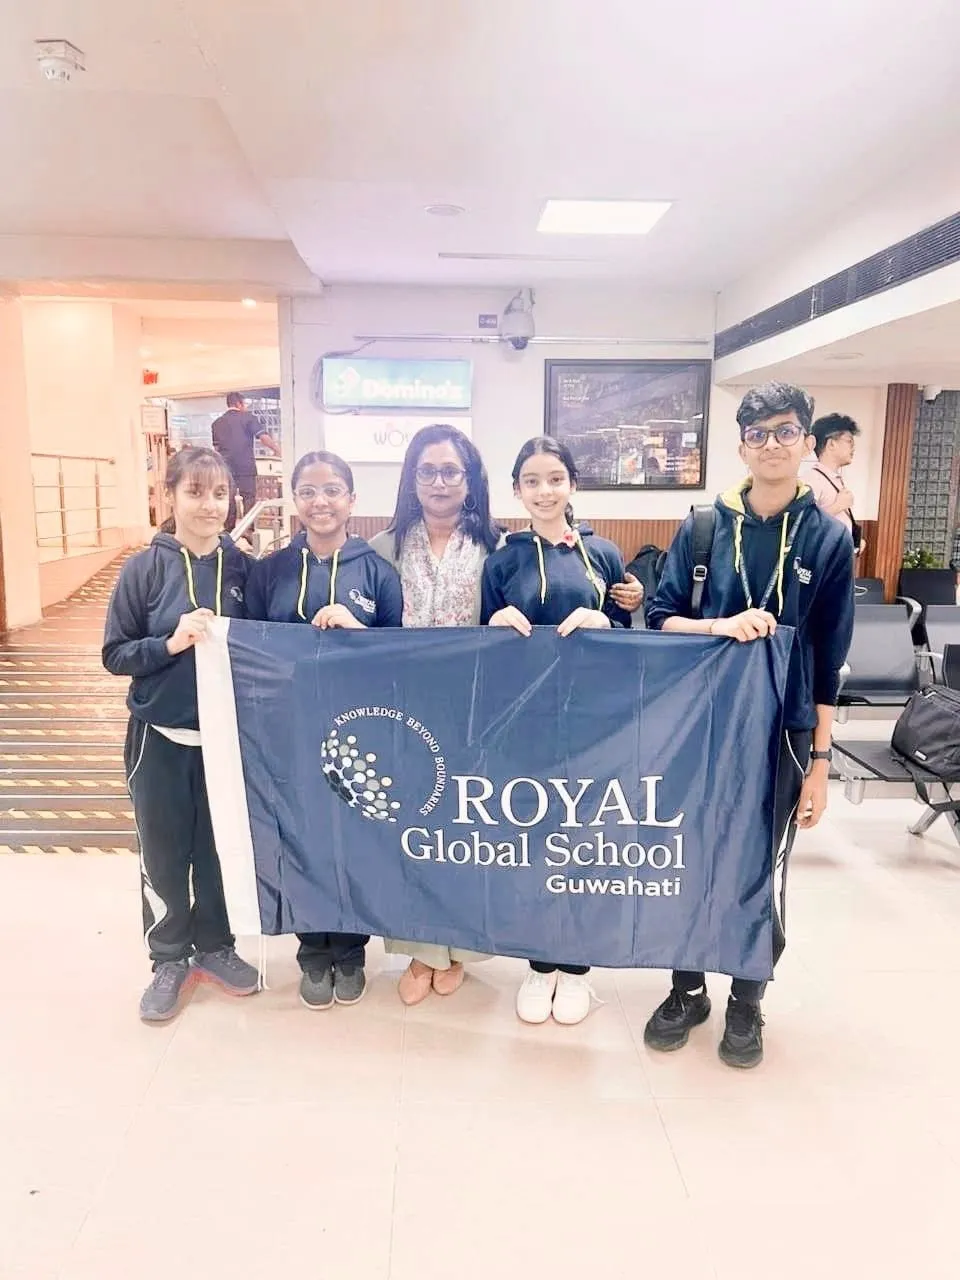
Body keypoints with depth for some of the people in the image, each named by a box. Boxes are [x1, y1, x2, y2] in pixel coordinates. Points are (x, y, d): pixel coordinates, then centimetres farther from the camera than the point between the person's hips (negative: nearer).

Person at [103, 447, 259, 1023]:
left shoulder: (243, 567, -2)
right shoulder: (145, 569, -7)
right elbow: (114, 654, -5)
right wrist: (171, 643, -20)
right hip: (162, 737, -1)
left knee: (220, 848, 14)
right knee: (164, 856, 11)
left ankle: (215, 945, 35)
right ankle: (170, 959, 30)